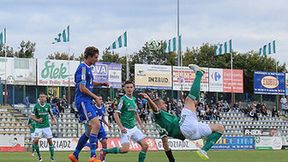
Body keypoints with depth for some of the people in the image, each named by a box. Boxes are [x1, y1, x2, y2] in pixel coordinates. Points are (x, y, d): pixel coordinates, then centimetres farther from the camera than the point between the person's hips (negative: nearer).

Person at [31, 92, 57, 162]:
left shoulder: (48, 106, -1)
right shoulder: (36, 106, -7)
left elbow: (51, 114, 14)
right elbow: (32, 116, -3)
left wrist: (53, 119, -5)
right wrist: (37, 120, -21)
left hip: (46, 126, 1)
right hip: (38, 127, -1)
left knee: (50, 141, -4)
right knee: (35, 141, -14)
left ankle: (52, 156, 8)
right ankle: (39, 155, 4)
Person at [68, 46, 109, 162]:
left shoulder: (88, 68, 18)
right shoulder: (82, 68, -13)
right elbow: (82, 88, -18)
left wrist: (101, 84, 18)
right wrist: (95, 97, -12)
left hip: (87, 102, 11)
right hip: (82, 101, -11)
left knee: (91, 129, 12)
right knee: (96, 124, -23)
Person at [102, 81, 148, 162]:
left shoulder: (134, 99, 11)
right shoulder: (123, 99, -11)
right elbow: (116, 114, -14)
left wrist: (141, 125, 18)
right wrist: (121, 127, -22)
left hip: (134, 128, 7)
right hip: (126, 129, -7)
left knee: (145, 146, 0)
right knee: (125, 149, -19)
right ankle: (104, 151, -2)